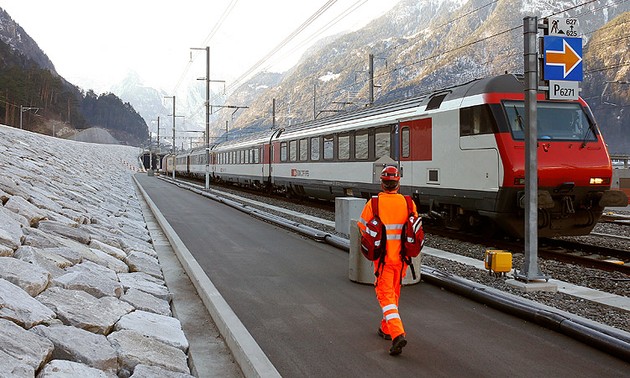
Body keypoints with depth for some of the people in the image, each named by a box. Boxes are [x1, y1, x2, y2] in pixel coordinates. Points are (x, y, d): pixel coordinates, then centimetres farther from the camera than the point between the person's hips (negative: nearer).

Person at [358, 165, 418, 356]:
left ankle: (398, 334, -17)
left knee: (385, 295, -1)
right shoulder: (408, 203, -5)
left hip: (382, 257, -3)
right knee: (394, 293, 20)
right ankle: (386, 328, 35)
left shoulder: (373, 203, -12)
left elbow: (363, 228, -1)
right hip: (401, 256, 3)